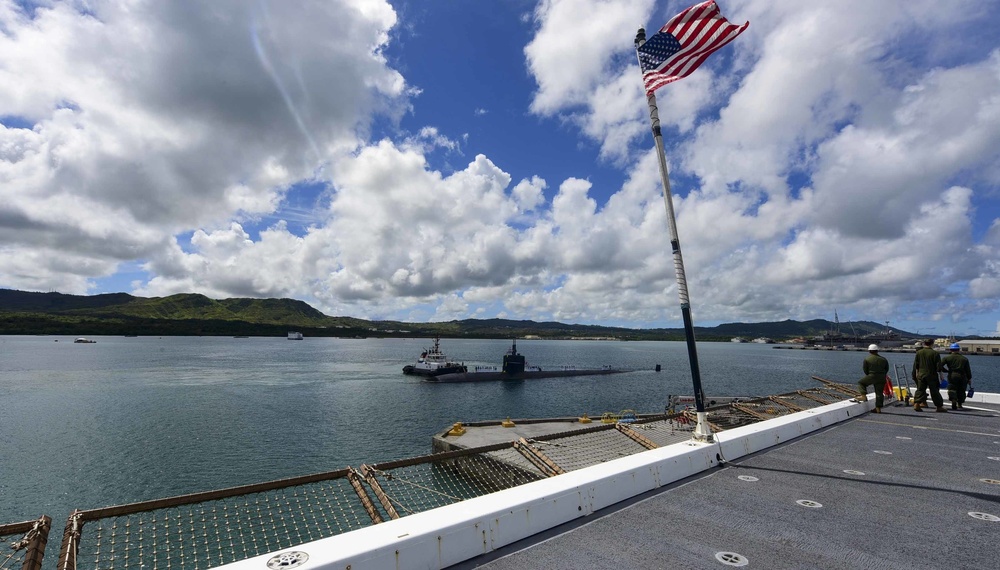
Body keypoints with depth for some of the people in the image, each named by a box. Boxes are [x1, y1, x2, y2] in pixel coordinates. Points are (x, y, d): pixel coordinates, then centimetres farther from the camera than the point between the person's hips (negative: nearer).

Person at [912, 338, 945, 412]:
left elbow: (916, 365, 10)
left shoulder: (919, 352, 4)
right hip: (932, 375, -2)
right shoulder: (935, 353, -7)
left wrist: (917, 373, 20)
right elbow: (938, 366, -6)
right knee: (934, 391, 5)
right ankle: (939, 407, 12)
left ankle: (916, 404, -6)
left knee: (920, 389, 4)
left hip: (921, 375, 2)